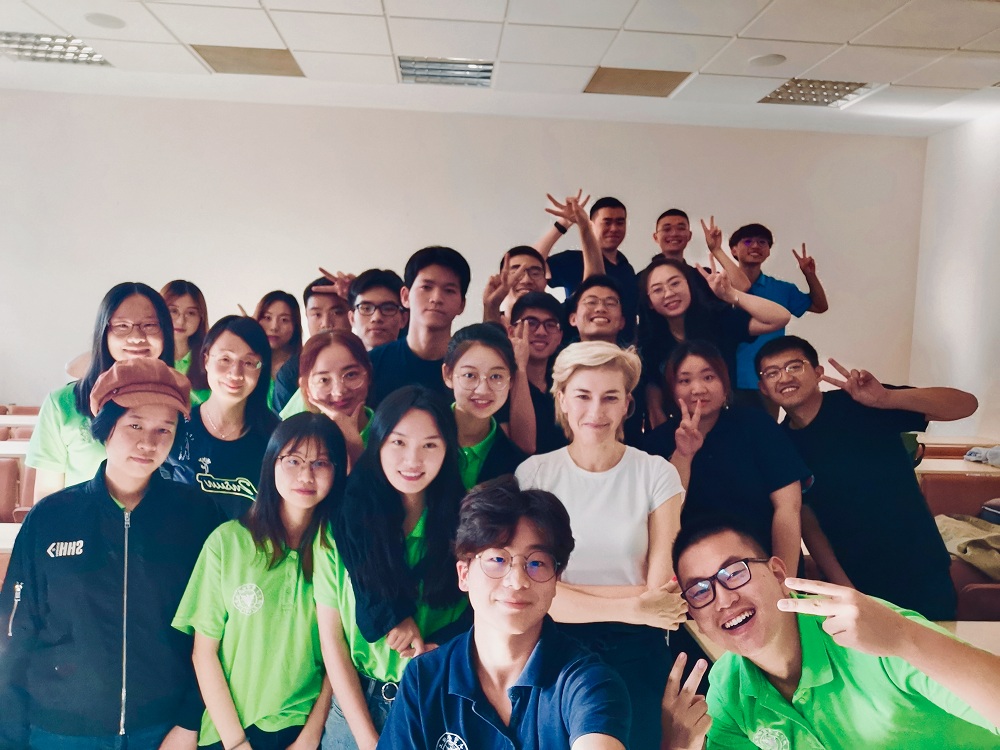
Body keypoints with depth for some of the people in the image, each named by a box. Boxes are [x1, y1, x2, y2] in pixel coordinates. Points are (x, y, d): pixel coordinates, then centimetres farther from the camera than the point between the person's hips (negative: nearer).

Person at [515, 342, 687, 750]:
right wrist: (630, 608, -16)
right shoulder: (534, 475, -4)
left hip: (635, 650, 0)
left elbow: (660, 592, -9)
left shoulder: (657, 474, -4)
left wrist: (561, 587, -12)